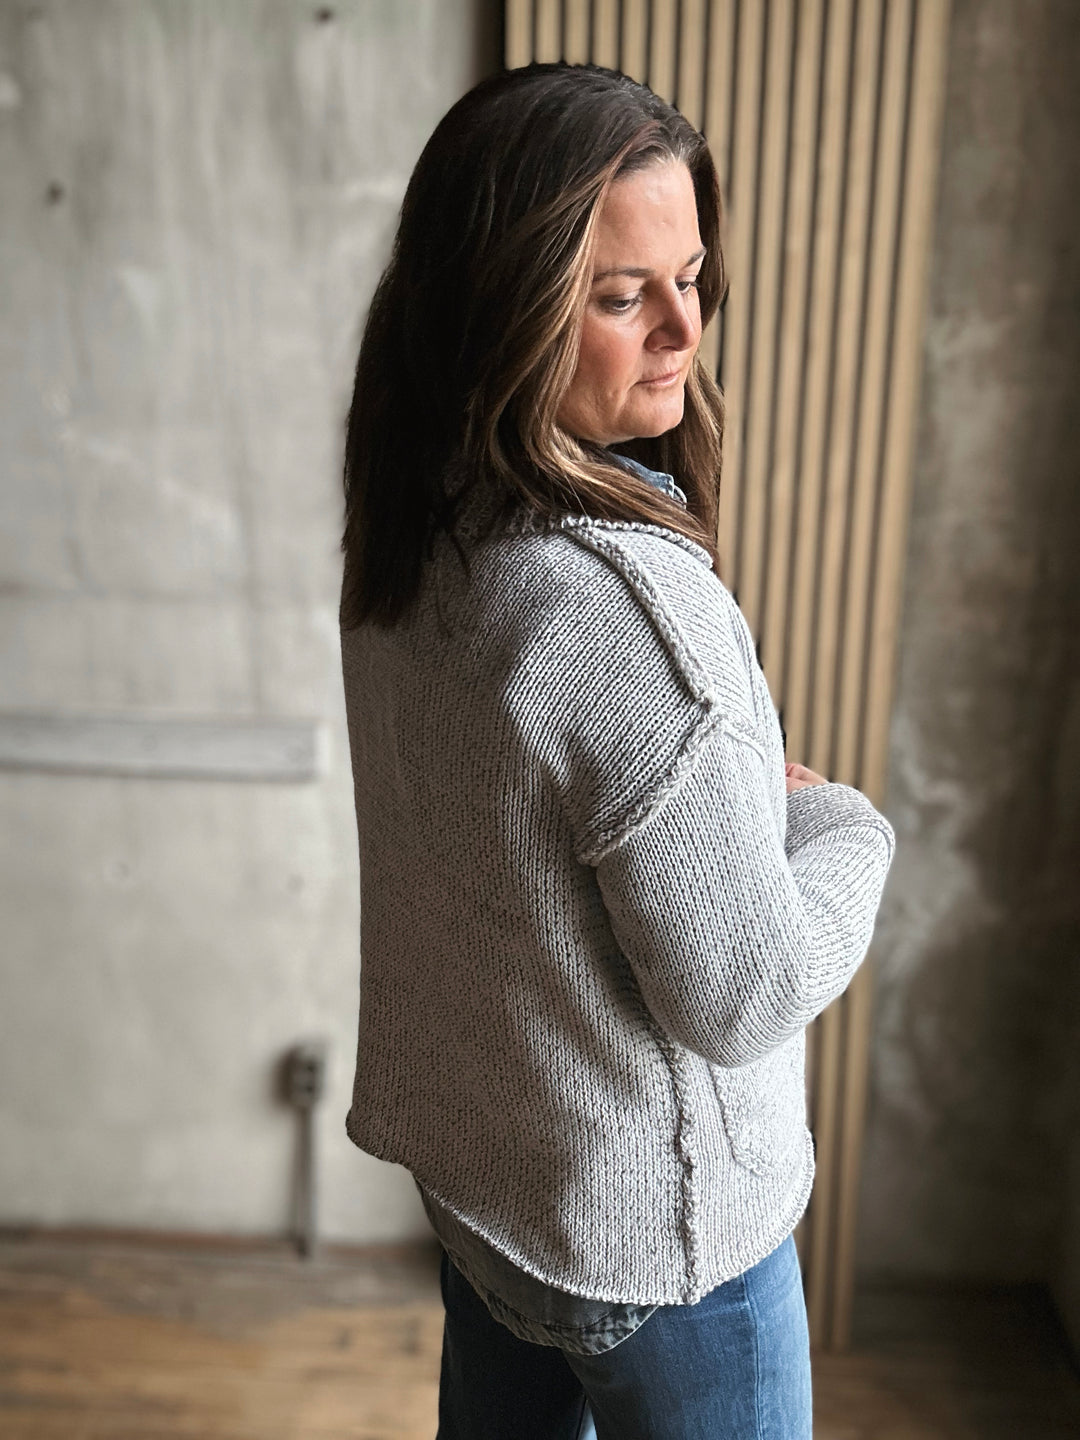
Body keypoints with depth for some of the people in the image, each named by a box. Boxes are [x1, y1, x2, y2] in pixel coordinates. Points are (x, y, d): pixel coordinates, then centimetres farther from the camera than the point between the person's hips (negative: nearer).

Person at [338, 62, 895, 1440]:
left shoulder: (410, 542, -5)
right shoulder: (623, 602, -33)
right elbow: (747, 999, -25)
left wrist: (744, 780, 1)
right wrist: (845, 819, -8)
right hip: (650, 1226, -7)